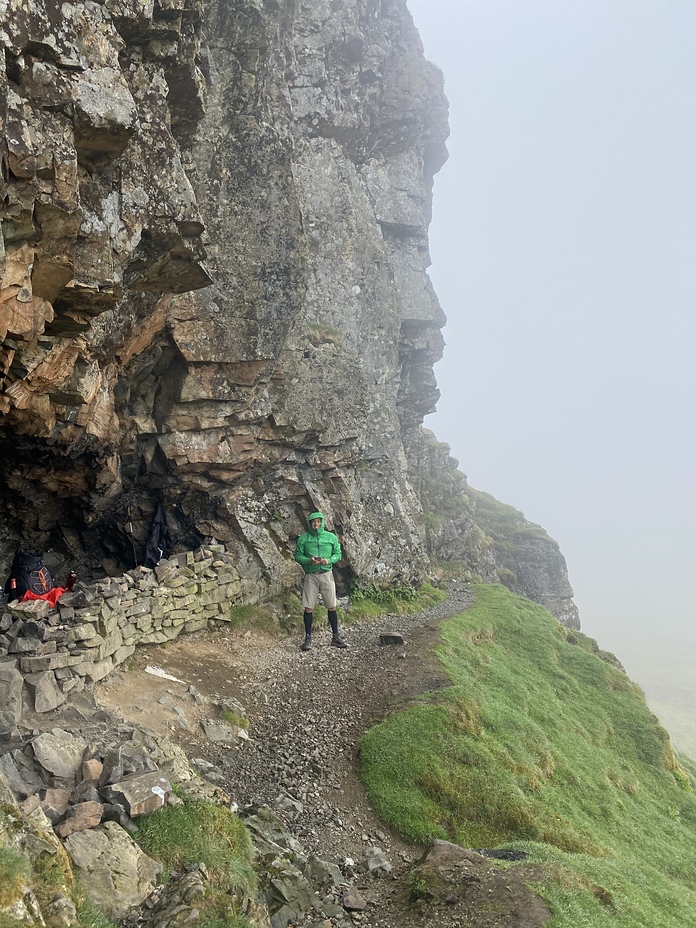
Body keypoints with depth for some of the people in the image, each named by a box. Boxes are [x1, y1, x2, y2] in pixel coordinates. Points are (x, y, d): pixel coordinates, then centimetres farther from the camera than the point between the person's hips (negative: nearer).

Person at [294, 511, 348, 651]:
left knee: (332, 607, 4)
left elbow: (338, 554, 8)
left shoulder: (331, 537, 5)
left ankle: (335, 637, 16)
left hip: (326, 574, 1)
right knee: (308, 608, 0)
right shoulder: (303, 538, 2)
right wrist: (309, 560, -16)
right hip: (310, 575, -1)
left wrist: (329, 560, -12)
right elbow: (297, 556, 2)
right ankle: (308, 638, 12)